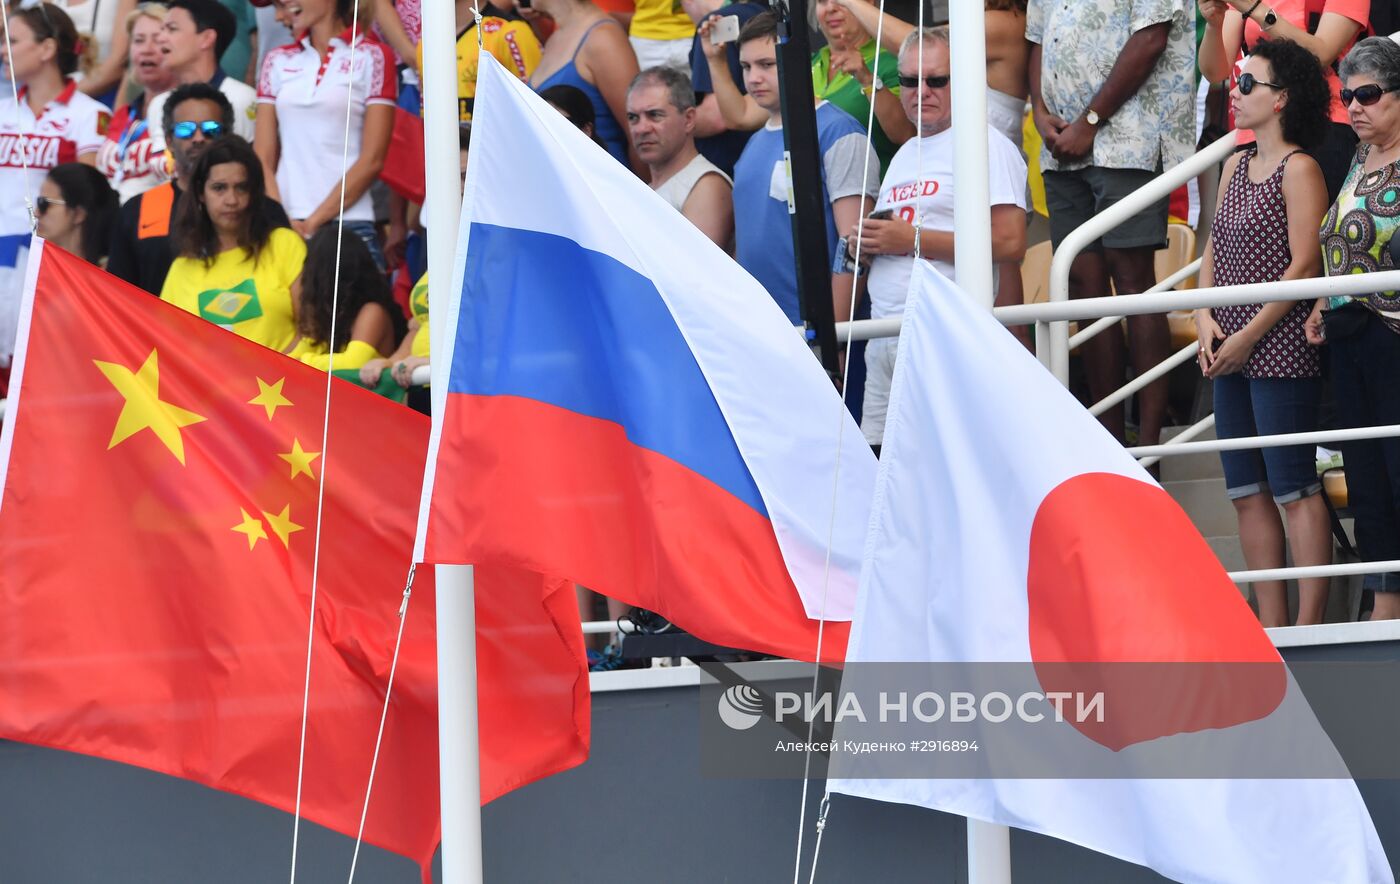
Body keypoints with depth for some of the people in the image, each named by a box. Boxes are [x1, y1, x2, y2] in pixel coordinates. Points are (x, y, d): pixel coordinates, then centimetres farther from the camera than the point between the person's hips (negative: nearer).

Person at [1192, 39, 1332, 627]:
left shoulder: (1299, 170, -10)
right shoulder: (1236, 165, 14)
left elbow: (1306, 266, -14)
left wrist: (1249, 336, -14)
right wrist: (1206, 319, 2)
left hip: (1280, 351, -8)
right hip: (1230, 354, 8)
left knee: (1293, 489, -6)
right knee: (1247, 490, 8)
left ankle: (1308, 630, -4)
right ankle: (1270, 629, 13)